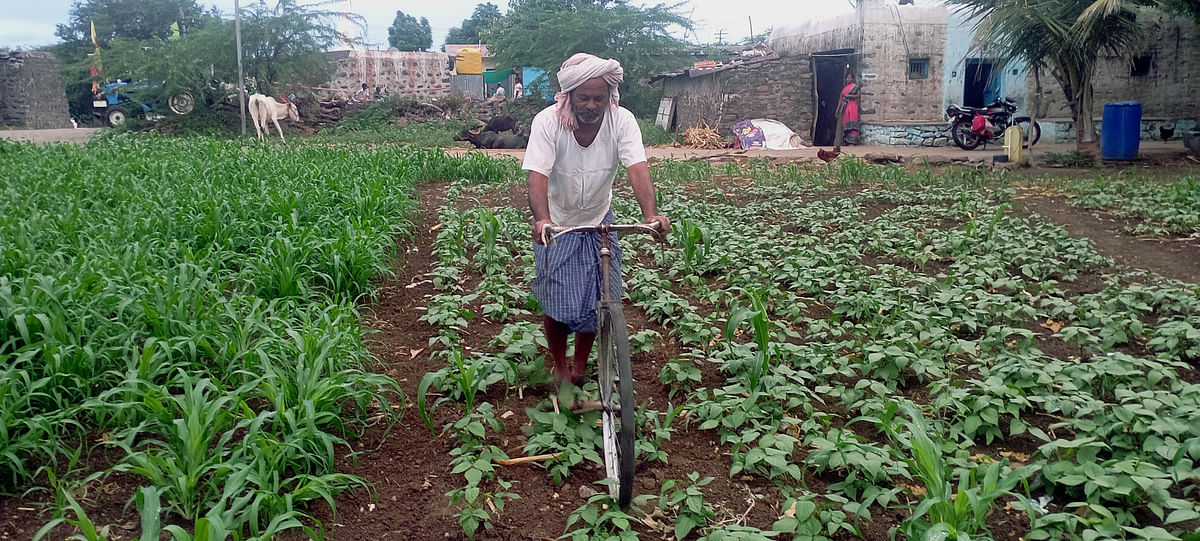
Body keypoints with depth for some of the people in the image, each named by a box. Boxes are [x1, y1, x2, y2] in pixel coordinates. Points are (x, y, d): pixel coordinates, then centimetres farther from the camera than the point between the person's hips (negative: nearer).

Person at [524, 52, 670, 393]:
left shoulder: (622, 121, -17)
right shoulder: (548, 121, -21)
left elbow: (637, 168, -28)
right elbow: (537, 175, -31)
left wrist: (650, 214, -45)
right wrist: (542, 220, -49)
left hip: (599, 221, 2)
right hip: (557, 223, -2)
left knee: (596, 299, 2)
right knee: (555, 301, -3)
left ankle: (580, 367, 24)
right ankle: (560, 368, 20)